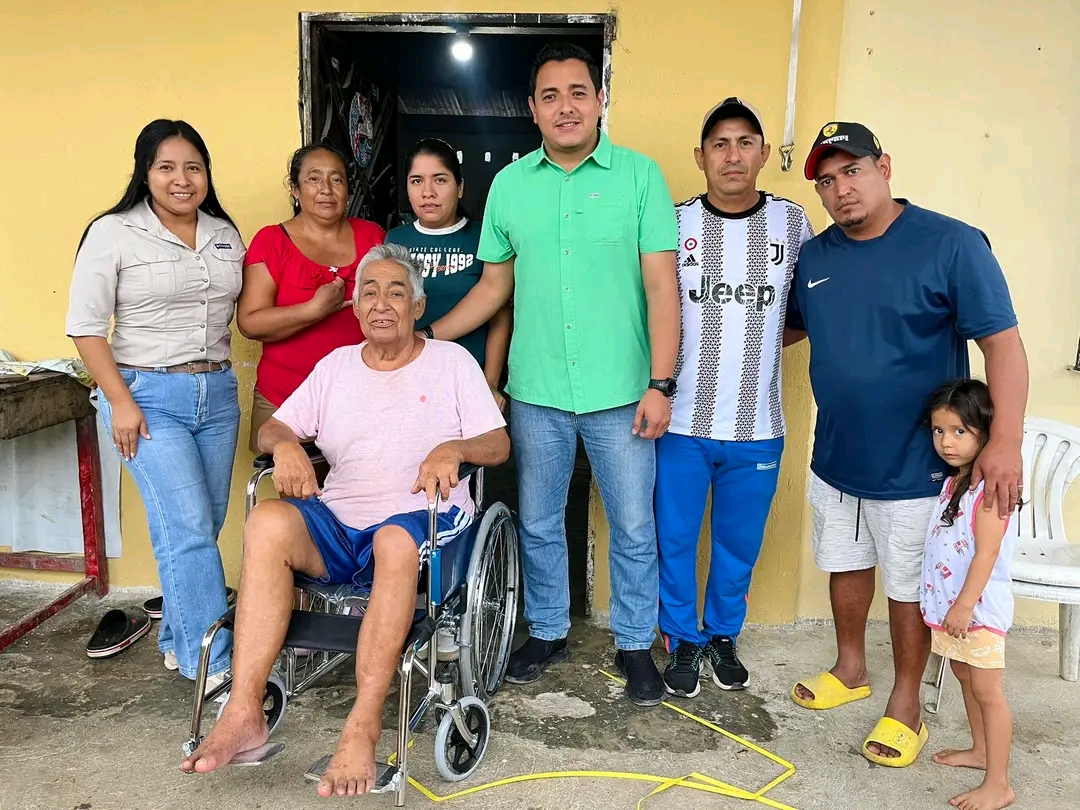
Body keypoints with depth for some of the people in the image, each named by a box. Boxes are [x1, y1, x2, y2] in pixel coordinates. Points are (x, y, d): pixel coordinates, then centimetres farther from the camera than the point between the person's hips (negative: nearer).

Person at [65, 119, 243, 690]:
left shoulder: (226, 234, 10)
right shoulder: (113, 233, -5)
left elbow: (243, 314, 17)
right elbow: (85, 326, -6)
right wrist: (120, 401, -11)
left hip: (218, 393, 5)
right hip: (147, 395, -5)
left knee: (202, 527, 9)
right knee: (189, 527, -9)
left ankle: (176, 638, 26)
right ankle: (212, 661, 1)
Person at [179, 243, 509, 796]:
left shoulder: (451, 361, 12)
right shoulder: (336, 366, 21)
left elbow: (498, 444, 4)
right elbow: (270, 428, 18)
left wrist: (453, 449, -18)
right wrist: (285, 444, -7)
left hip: (421, 521, -3)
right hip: (336, 523, 3)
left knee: (396, 541, -39)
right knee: (268, 521, -29)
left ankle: (363, 729, -37)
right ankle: (244, 713, -31)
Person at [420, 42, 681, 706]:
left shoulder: (640, 175, -3)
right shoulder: (510, 183, 5)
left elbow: (661, 285, -6)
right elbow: (495, 286, 10)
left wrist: (660, 384, -11)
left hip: (619, 392, -2)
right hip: (536, 393, 3)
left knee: (634, 528, 9)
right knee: (539, 523, 15)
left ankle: (635, 645, 29)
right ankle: (547, 632, 36)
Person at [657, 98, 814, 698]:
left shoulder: (792, 222, 3)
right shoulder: (674, 222, -2)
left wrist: (759, 343, -3)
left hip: (758, 426, 1)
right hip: (682, 420, -1)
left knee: (740, 542, 15)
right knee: (675, 539, 9)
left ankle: (723, 635, 37)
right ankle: (684, 640, 30)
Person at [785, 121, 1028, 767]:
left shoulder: (951, 244, -14)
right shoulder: (814, 256, 3)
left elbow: (1004, 342, -17)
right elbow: (789, 324, 20)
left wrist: (1006, 441, -26)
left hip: (914, 467, -5)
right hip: (835, 458, 5)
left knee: (910, 587, 9)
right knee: (847, 565, 20)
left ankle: (906, 704, 28)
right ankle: (851, 670, 42)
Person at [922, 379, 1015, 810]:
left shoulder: (990, 487, -20)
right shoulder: (952, 482, 7)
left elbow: (987, 553, -23)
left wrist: (964, 606, -23)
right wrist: (950, 606, 15)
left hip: (978, 607, -9)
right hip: (948, 603, 9)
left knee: (987, 690, -2)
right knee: (964, 677, 21)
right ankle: (980, 750, 38)